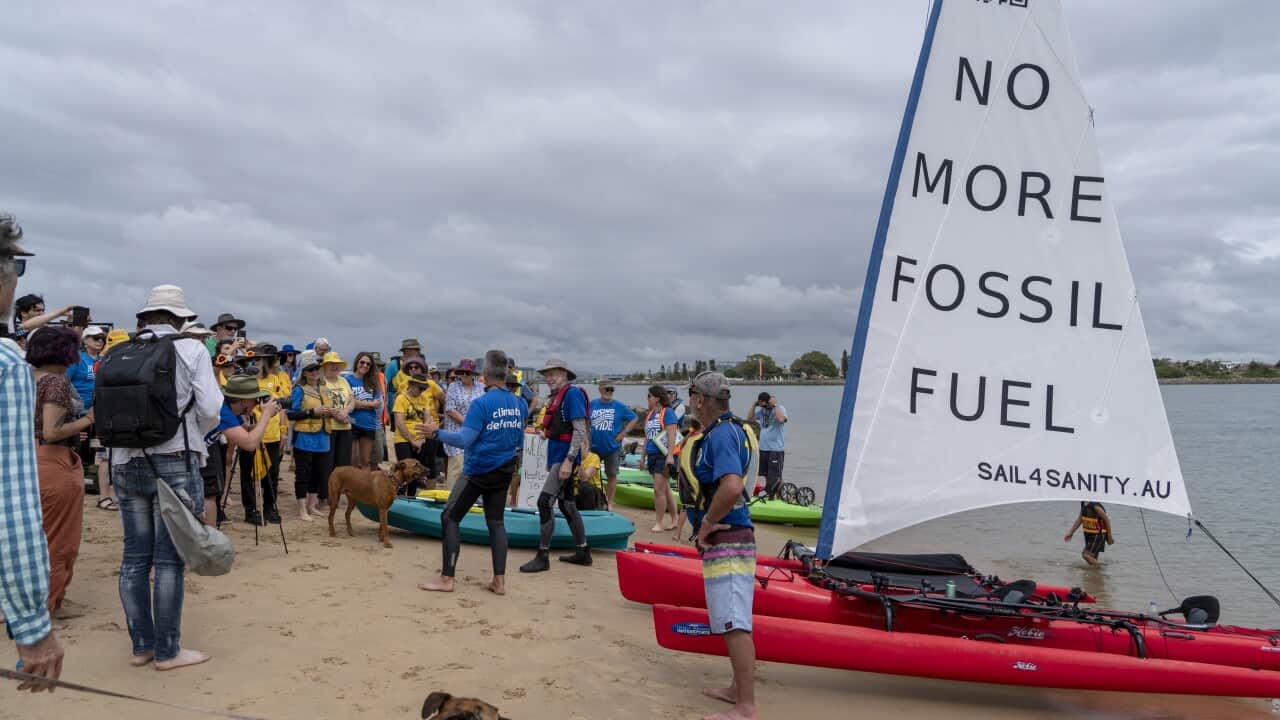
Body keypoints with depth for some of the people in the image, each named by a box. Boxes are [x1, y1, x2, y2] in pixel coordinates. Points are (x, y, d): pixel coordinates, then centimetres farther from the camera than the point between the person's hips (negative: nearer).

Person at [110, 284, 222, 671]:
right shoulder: (191, 350, -4)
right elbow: (210, 410, -8)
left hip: (126, 463, 5)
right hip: (173, 464, -4)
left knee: (135, 557, 10)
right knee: (169, 559, 1)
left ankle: (141, 646, 19)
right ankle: (167, 651, 7)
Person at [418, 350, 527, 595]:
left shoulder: (481, 404, -17)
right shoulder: (520, 405, 2)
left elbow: (463, 440, -20)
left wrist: (436, 432, -8)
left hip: (478, 471, -6)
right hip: (504, 471, 6)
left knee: (450, 518, 4)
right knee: (496, 522, 12)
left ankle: (446, 579, 4)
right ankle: (499, 581, 9)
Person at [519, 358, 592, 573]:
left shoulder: (572, 393, -13)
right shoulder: (558, 396, 16)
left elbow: (580, 430, -20)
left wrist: (569, 460, -25)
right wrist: (551, 462, 22)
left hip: (565, 458, -10)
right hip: (557, 458, 10)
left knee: (545, 502, -14)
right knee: (567, 504, 14)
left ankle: (543, 557, -9)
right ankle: (583, 552, 23)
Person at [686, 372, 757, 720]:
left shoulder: (721, 435, -18)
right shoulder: (731, 428, 14)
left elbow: (732, 487, -33)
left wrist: (707, 524, -20)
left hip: (727, 539, -11)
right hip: (729, 538, 11)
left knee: (735, 624, -6)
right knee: (731, 621, 19)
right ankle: (738, 689, 31)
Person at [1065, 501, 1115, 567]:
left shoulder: (1095, 506, -24)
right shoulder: (1083, 503, 0)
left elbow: (1107, 519, -16)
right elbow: (1080, 518, 13)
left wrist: (1110, 536, -9)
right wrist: (1071, 532, 13)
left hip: (1098, 535, -8)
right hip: (1089, 534, 8)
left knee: (1086, 555, -16)